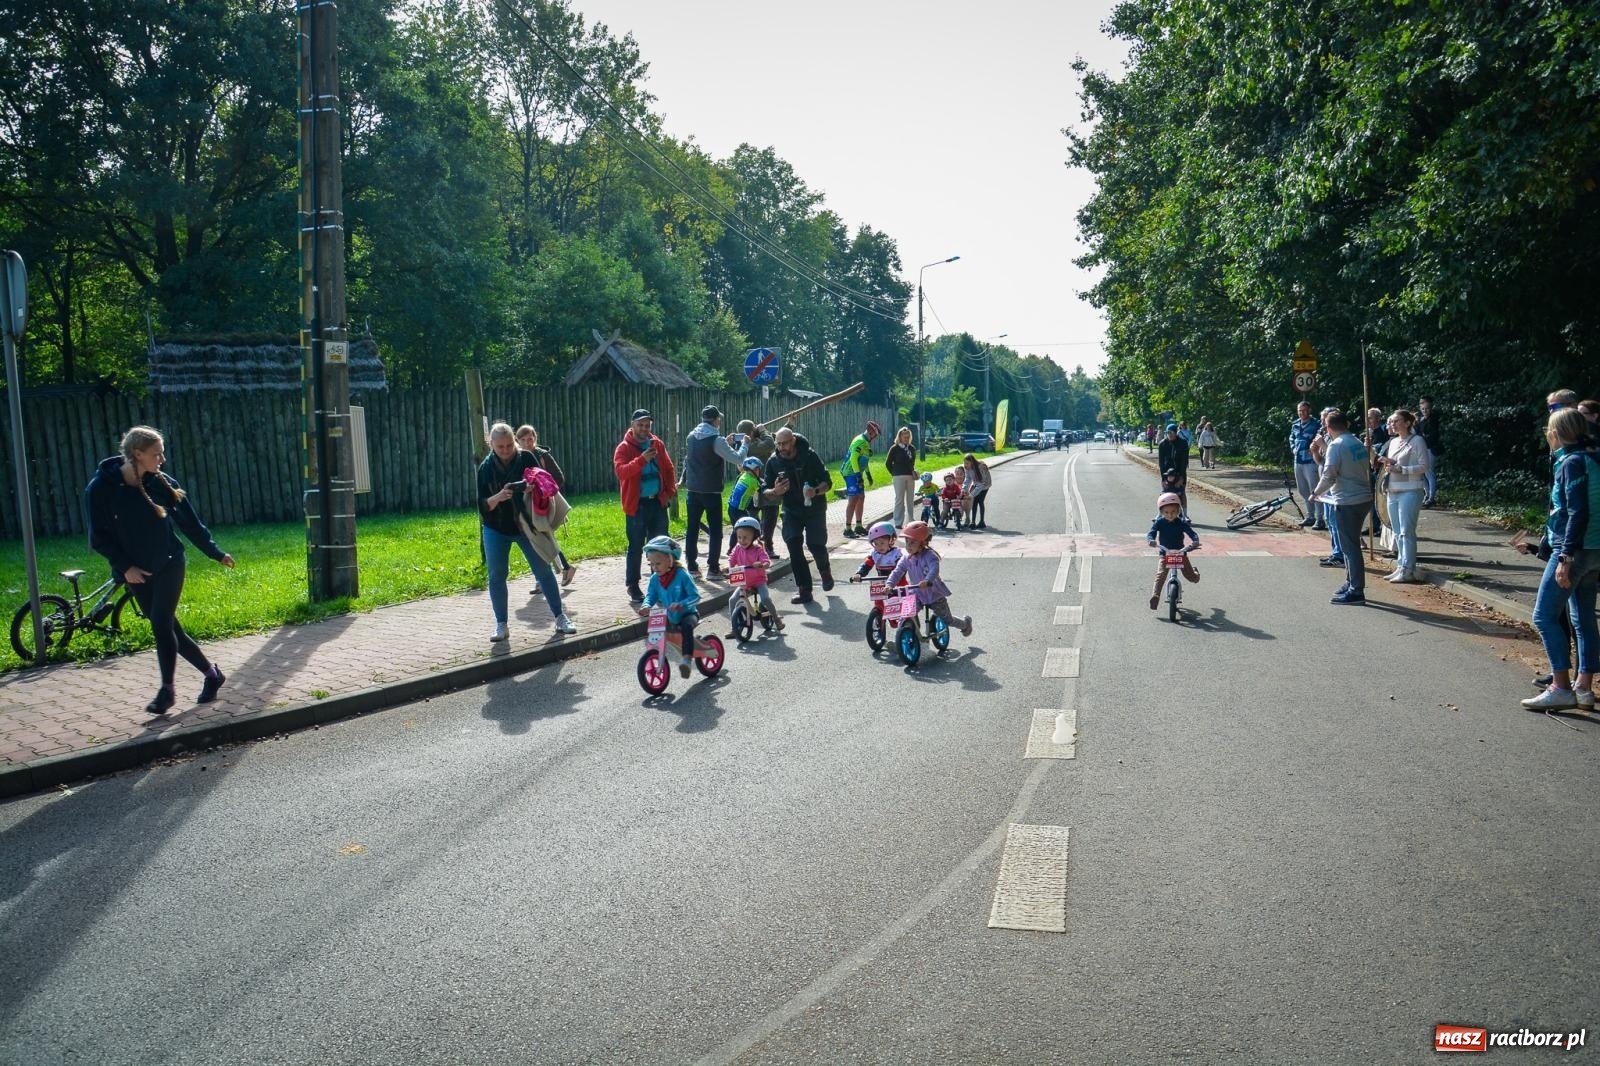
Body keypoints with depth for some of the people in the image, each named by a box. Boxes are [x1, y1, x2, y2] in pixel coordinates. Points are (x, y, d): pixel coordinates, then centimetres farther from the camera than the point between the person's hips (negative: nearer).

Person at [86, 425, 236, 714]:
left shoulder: (163, 483, -4)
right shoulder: (101, 488, -9)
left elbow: (190, 523, 6)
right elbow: (99, 536, -4)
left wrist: (216, 553, 12)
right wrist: (124, 566, -11)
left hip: (168, 565, 0)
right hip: (136, 572, 1)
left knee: (161, 623, -11)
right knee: (168, 626, 5)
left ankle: (166, 691, 0)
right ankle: (211, 673, 20)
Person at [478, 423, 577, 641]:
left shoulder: (526, 459, -8)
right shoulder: (486, 467, -6)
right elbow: (483, 505, -10)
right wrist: (498, 497, -31)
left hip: (526, 525, 0)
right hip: (496, 530, 1)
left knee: (544, 570, 0)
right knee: (496, 575, 1)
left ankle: (560, 618, 9)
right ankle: (501, 625, 11)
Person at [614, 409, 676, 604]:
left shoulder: (657, 444, 9)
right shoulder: (624, 448, -7)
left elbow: (668, 468, 16)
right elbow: (621, 471, -22)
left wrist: (670, 490, 3)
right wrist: (642, 459, -33)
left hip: (658, 502, 5)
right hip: (636, 505, -5)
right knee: (636, 547, 1)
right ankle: (633, 586, 11)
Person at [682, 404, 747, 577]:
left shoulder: (692, 436, 5)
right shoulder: (716, 440, -15)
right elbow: (738, 459, -15)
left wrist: (726, 444, 16)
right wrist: (743, 444, 1)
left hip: (693, 490, 6)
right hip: (711, 491, -6)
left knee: (692, 528, 9)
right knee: (715, 530, 4)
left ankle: (692, 568, 11)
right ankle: (713, 568, 3)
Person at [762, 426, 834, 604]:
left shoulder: (809, 456, -13)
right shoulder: (773, 462, -6)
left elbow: (827, 482, -9)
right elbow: (765, 492, -3)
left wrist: (816, 491, -31)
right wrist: (775, 492, -27)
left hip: (814, 508, -2)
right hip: (792, 511, 2)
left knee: (816, 544, -9)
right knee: (793, 545, -13)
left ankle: (825, 571, 26)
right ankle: (804, 589, -7)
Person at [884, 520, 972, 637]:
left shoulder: (929, 555, -23)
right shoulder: (907, 559, -6)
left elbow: (934, 569, -40)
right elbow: (897, 572, -12)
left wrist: (927, 581, -59)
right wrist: (889, 585, -31)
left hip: (935, 594, -4)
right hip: (918, 595, 4)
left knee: (947, 620, 10)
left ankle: (965, 624, 42)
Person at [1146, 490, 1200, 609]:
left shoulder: (1181, 523, -8)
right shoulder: (1159, 522, -9)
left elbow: (1192, 532, -16)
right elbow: (1151, 533, -19)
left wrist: (1195, 541, -38)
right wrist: (1151, 540, -42)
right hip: (1165, 554, -1)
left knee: (1194, 579, 5)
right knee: (1160, 575, -25)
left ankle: (1193, 570, 40)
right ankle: (1155, 596, -26)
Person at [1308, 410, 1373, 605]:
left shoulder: (1336, 445, -13)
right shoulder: (1359, 444, 12)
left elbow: (1329, 476, -18)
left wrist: (1316, 493, -1)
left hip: (1347, 502, -9)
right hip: (1364, 498, 9)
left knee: (1350, 547, -4)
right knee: (1351, 544, 19)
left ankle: (1356, 591, -1)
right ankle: (1351, 583, 28)